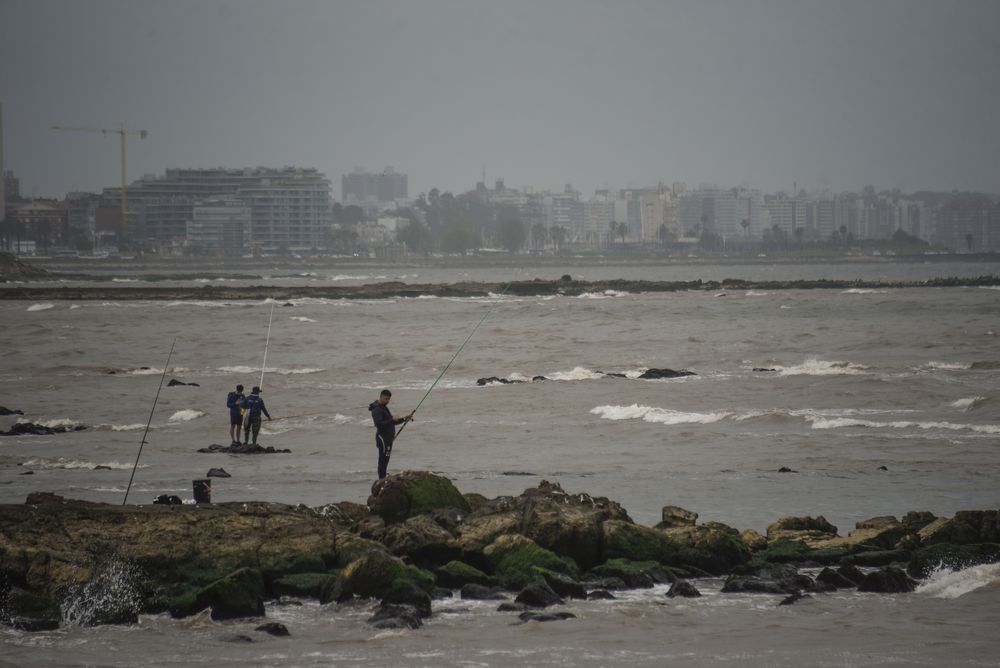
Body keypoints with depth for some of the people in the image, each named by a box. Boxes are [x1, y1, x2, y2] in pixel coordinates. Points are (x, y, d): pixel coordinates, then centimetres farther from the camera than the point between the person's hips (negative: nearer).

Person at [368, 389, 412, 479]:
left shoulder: (384, 408, 19)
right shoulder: (377, 410, -12)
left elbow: (392, 423, 25)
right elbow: (379, 424, -24)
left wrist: (404, 419, 13)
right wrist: (392, 420, -27)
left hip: (388, 438, 10)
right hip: (382, 437, -10)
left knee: (385, 461, 11)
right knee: (383, 460, -12)